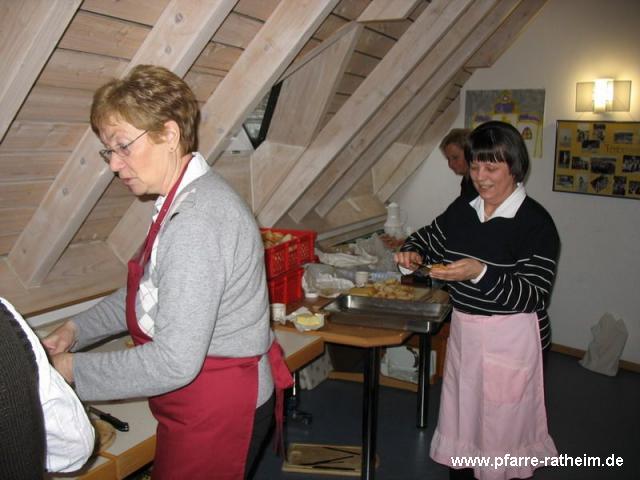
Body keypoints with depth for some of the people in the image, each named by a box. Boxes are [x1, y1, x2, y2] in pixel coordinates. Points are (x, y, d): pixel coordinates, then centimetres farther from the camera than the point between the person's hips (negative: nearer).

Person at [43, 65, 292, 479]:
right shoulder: (189, 199, 5)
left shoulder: (196, 222, -28)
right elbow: (143, 293, 16)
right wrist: (76, 330, 7)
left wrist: (71, 369, -16)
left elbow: (174, 363, -28)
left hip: (216, 413, -9)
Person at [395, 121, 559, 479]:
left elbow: (534, 295, -19)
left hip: (510, 340, -6)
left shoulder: (535, 222, -16)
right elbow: (429, 237, 18)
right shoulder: (463, 209, 3)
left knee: (502, 428, 9)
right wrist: (413, 252, -5)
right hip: (463, 332, 6)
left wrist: (480, 273, -33)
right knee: (459, 420, 19)